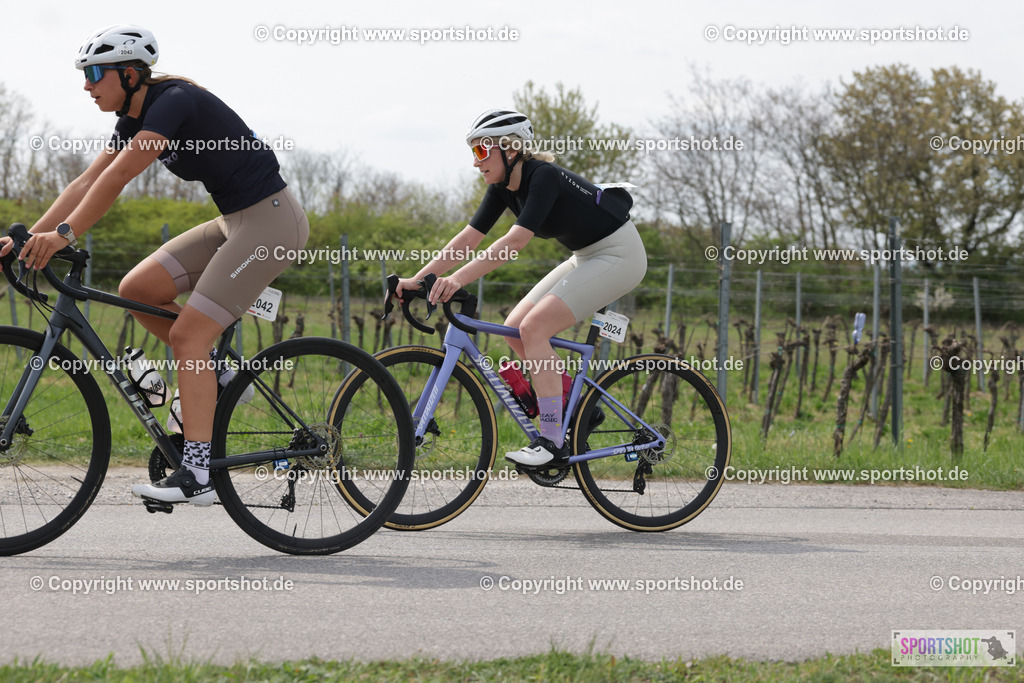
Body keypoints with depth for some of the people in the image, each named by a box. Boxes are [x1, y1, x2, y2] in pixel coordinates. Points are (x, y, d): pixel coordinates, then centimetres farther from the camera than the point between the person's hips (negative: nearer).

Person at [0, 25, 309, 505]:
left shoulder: (175, 101, -19)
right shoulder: (135, 119, 8)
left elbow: (120, 175, -28)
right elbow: (88, 182, 5)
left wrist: (65, 234, -31)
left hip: (270, 220, -9)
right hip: (234, 222, 9)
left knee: (187, 335, -15)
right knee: (137, 290, 0)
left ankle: (197, 474, -16)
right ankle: (212, 376, 15)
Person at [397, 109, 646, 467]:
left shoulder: (544, 176, -26)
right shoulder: (503, 187, 0)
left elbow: (515, 241, -36)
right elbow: (468, 238, 0)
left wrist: (458, 279, -42)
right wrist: (416, 279, -8)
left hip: (618, 254, -9)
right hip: (586, 256, 9)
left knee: (533, 328, -20)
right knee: (514, 329, 0)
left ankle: (553, 442, -17)